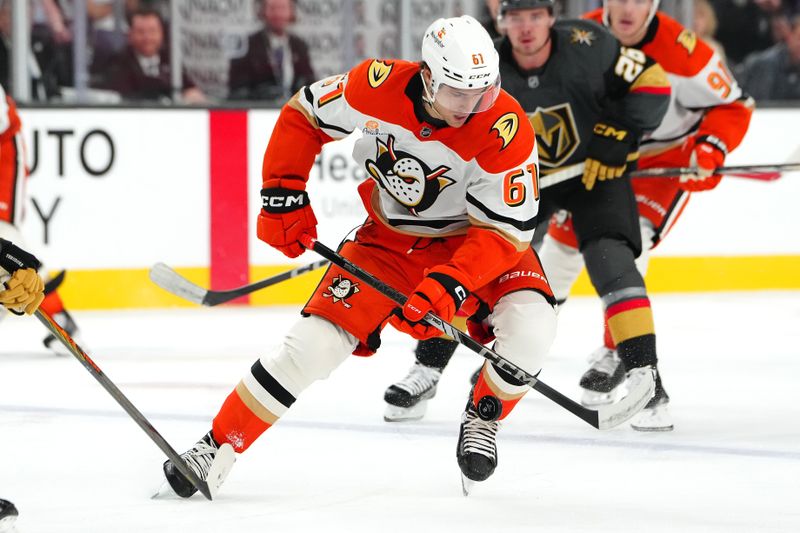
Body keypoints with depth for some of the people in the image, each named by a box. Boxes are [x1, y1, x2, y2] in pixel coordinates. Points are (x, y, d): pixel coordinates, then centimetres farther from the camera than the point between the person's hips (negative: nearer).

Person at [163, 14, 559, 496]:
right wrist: (284, 194, -10)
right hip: (389, 239, 1)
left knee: (529, 328, -27)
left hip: (471, 240, -1)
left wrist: (449, 285, -40)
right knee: (316, 341, -13)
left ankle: (484, 416, 3)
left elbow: (505, 230, -27)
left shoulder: (506, 130, -30)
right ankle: (219, 445, 1)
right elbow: (304, 116, -5)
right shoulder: (378, 86, -23)